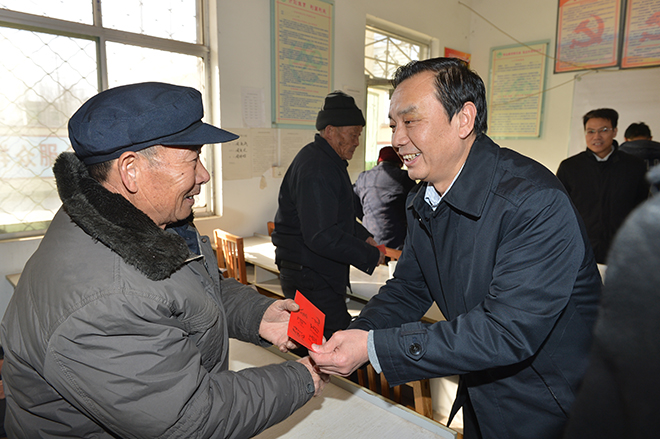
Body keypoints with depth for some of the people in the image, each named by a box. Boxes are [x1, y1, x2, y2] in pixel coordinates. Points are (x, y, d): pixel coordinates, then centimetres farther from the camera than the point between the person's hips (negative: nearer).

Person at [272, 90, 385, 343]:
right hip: (310, 280, -10)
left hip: (321, 276, 10)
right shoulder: (315, 170, -21)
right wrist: (370, 256, -18)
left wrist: (365, 237, 11)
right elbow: (321, 236, -27)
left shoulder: (329, 162, 15)